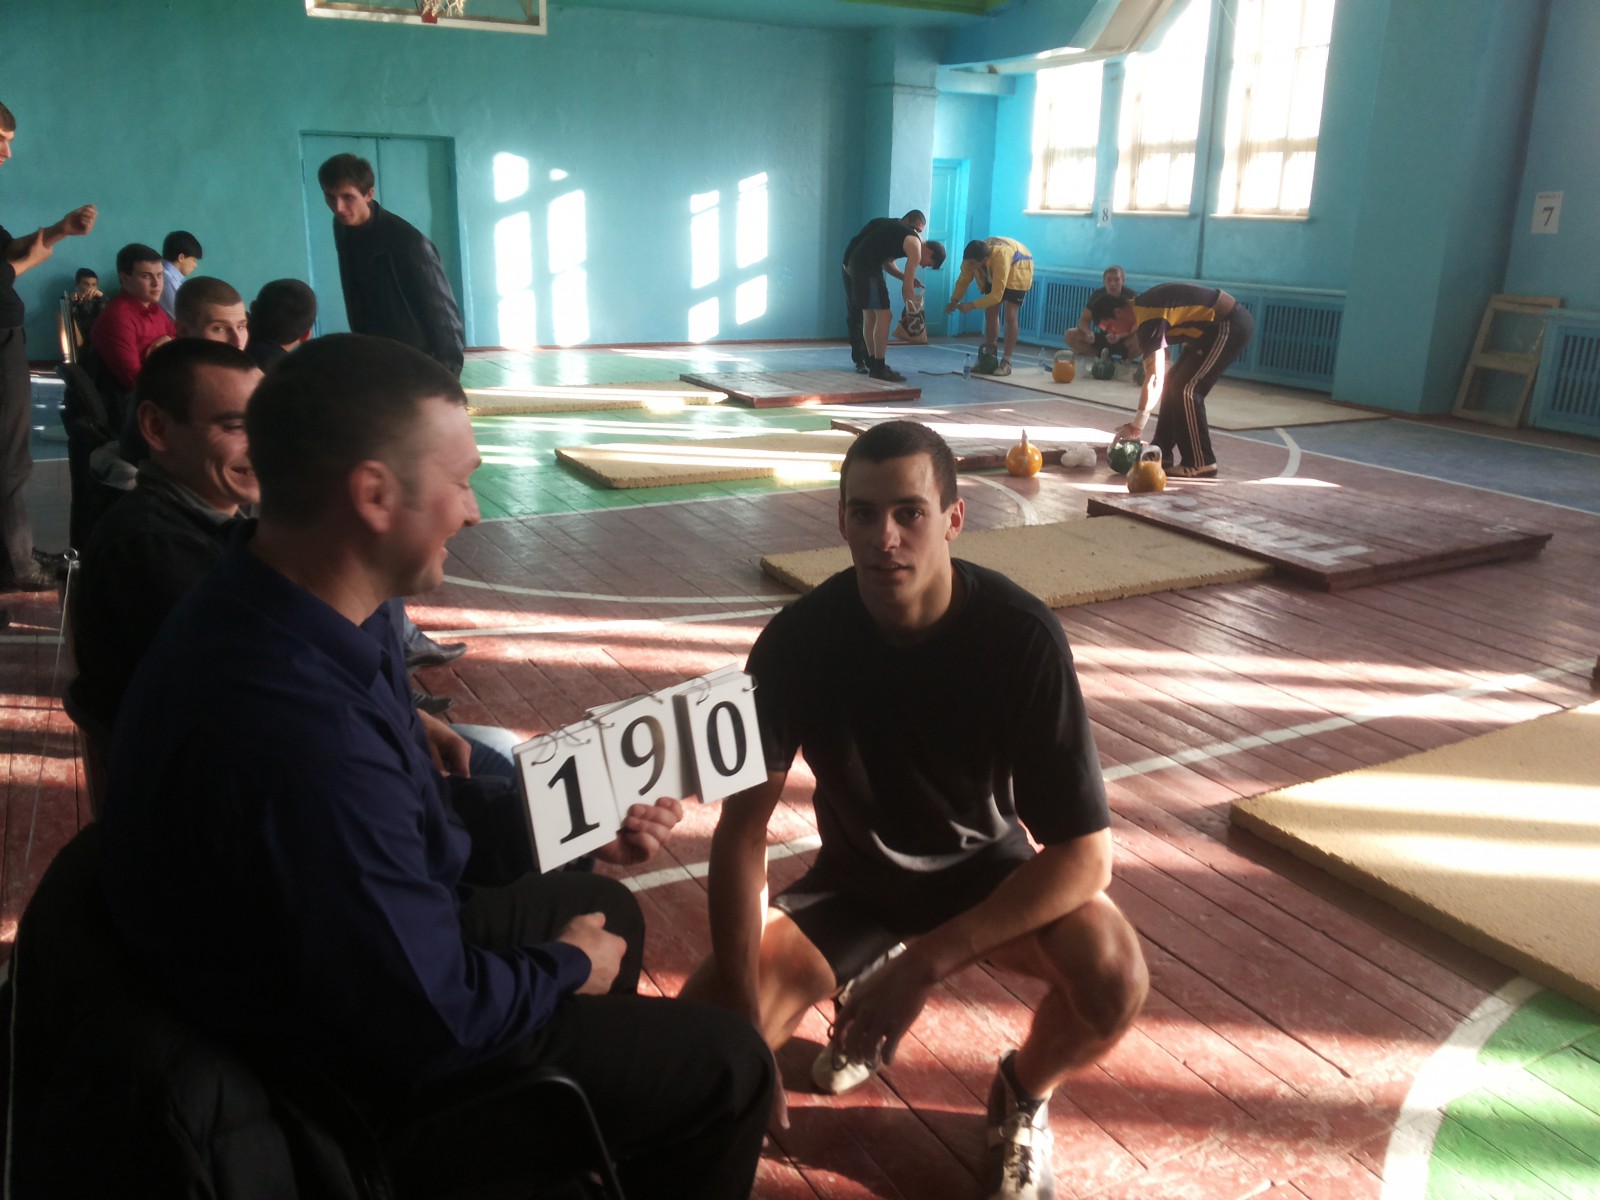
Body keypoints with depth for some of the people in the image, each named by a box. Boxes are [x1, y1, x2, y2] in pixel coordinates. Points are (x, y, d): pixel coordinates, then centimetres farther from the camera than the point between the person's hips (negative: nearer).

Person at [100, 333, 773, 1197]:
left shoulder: (278, 606, -8)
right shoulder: (304, 731, -40)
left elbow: (398, 796, 9)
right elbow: (433, 1021, -29)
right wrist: (565, 968, -10)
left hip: (360, 957, 9)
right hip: (346, 1074, -9)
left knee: (605, 905, 25)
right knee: (727, 1065, -4)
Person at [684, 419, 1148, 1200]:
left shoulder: (1022, 636, -27)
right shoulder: (798, 638, -22)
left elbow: (1084, 852, -26)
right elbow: (742, 828, -17)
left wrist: (927, 961, -34)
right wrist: (742, 1011, -26)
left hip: (985, 867, -1)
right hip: (855, 877, 2)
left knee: (1113, 978, -32)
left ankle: (1024, 1097, 5)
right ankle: (869, 990, 14)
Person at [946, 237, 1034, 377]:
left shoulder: (1000, 257, -44)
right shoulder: (972, 257, -28)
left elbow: (996, 295, -43)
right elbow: (963, 279, -13)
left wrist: (972, 305, -47)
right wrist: (954, 300, -28)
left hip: (1017, 272, -6)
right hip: (994, 272, 6)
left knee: (1010, 316, -14)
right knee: (990, 313, 1)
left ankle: (1006, 362, -9)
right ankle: (988, 358, 10)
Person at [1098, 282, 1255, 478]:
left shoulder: (1148, 319, -22)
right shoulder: (1142, 309, 7)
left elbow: (1154, 378, -28)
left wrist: (1137, 424, -28)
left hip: (1230, 326, -10)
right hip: (1217, 324, 10)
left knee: (1185, 389, -12)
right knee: (1173, 383, 12)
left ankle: (1200, 464, -9)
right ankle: (1161, 452, 19)